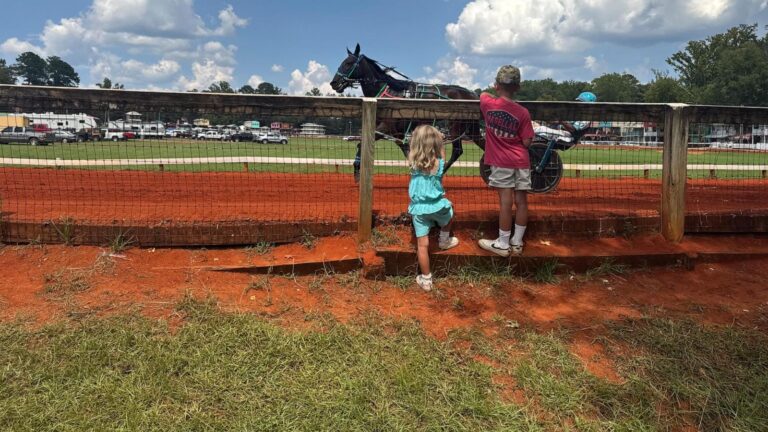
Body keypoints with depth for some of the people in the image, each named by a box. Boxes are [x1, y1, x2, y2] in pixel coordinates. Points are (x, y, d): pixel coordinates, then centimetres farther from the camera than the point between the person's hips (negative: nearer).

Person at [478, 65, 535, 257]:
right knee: (521, 202, 8)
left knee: (506, 202, 0)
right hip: (521, 162, 1)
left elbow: (483, 94, 19)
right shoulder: (523, 113, -6)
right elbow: (527, 142, -6)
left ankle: (503, 244, 6)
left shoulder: (488, 104, -6)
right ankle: (516, 243, 17)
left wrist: (496, 91, 37)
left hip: (502, 162, -1)